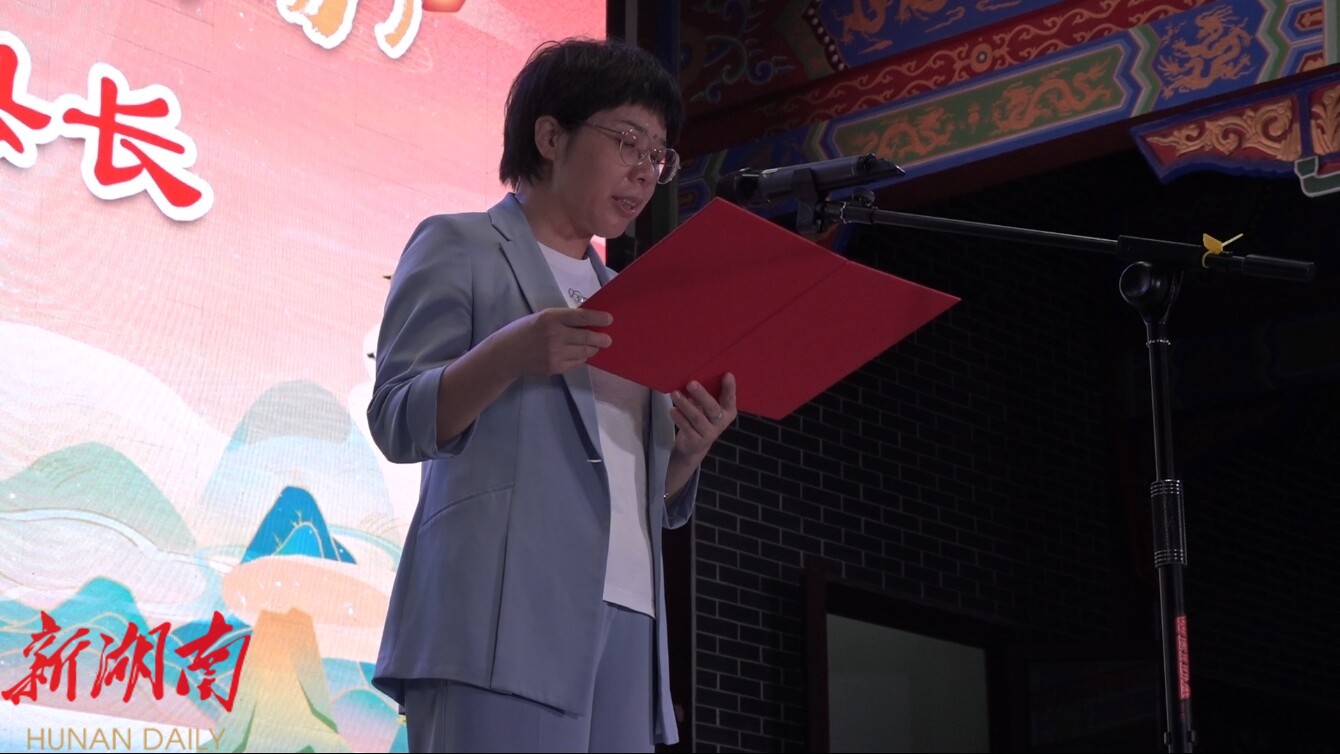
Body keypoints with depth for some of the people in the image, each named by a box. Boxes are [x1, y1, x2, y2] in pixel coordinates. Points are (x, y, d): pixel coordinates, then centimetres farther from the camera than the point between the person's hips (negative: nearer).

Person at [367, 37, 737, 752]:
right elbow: (398, 422, -2)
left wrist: (689, 449, 1)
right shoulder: (461, 248, 8)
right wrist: (509, 355, -19)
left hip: (628, 618, 6)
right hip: (504, 608, -6)